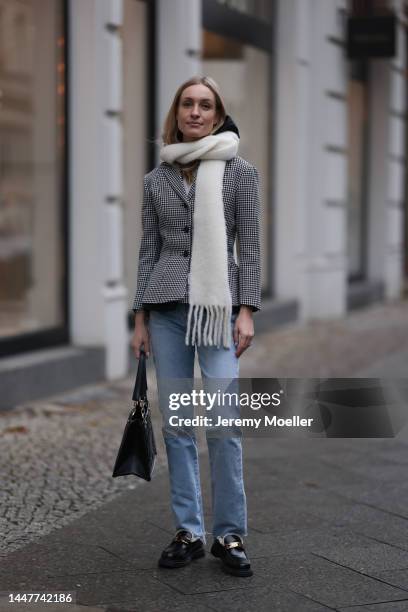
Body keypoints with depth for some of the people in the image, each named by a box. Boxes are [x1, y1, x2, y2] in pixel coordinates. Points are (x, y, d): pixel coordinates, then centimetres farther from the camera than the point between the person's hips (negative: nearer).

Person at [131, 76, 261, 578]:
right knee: (175, 422, 4)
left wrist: (246, 311, -8)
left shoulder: (240, 171, 2)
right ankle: (188, 532, 13)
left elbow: (249, 247, 0)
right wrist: (140, 319, 7)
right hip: (167, 305, 3)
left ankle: (230, 534, 4)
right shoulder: (156, 179, 9)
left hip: (218, 304, -3)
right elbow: (148, 251, 11)